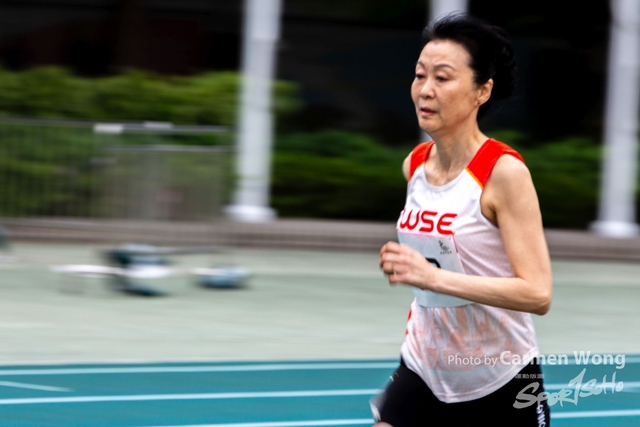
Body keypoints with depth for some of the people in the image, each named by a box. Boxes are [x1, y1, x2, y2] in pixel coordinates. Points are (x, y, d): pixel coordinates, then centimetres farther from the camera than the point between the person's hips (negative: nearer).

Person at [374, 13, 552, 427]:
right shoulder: (415, 164, 2)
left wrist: (434, 277, -31)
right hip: (423, 373, 5)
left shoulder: (504, 172, -18)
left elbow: (537, 294, -25)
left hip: (500, 384, -5)